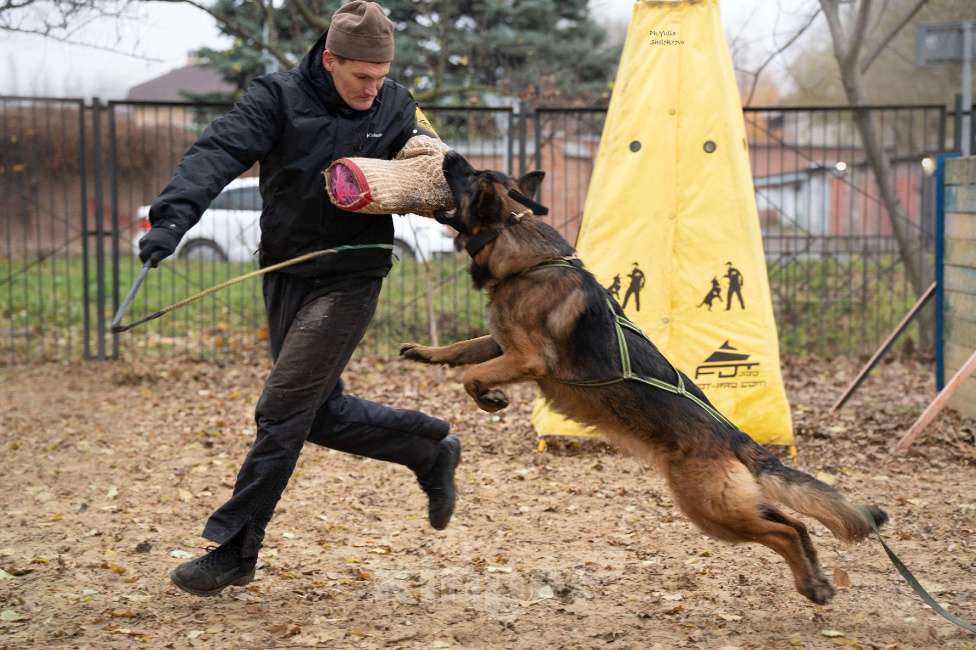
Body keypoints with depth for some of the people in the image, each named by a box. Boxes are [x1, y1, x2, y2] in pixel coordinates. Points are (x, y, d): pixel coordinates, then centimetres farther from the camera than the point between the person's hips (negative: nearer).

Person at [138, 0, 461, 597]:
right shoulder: (279, 98, -8)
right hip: (285, 276, 3)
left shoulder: (396, 110, -2)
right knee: (321, 414, 11)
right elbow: (219, 154, -21)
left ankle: (235, 549, 4)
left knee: (282, 413, -8)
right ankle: (431, 448, 34)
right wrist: (172, 218, -37)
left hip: (348, 282, -3)